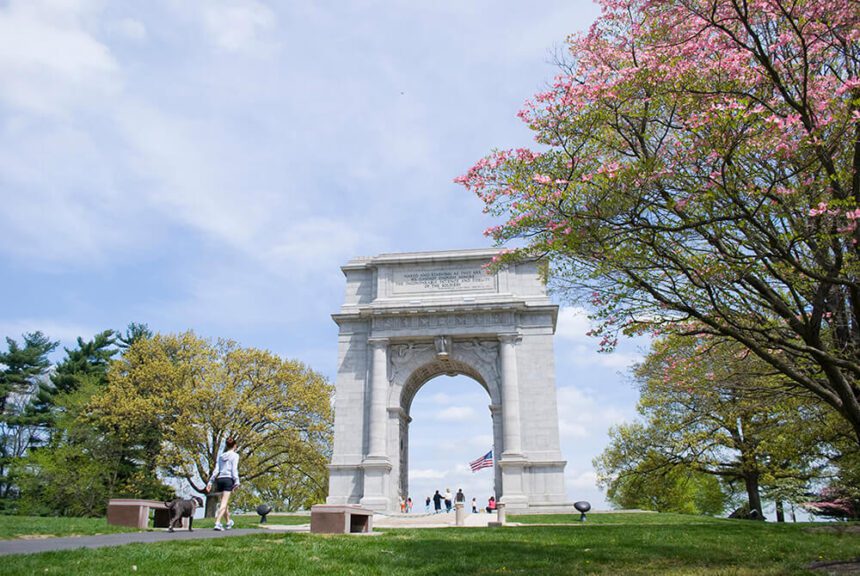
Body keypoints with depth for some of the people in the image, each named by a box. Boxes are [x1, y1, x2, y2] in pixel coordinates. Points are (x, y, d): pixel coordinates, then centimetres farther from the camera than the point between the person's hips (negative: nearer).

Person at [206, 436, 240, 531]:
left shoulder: (221, 456, 17)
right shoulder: (235, 455, 3)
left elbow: (216, 470, 11)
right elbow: (234, 469, -9)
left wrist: (210, 482, 9)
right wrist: (236, 481, -13)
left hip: (219, 479, 6)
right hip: (228, 479, -6)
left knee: (223, 502, 18)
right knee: (223, 503, -9)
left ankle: (229, 521, 34)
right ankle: (217, 523, -24)